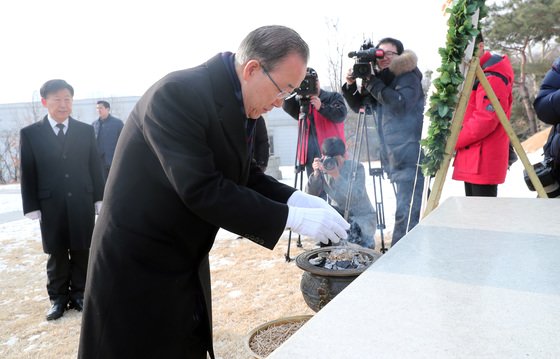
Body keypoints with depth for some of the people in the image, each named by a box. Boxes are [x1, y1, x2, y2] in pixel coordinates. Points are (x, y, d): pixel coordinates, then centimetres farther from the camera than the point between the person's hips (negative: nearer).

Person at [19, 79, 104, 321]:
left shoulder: (86, 130, 5)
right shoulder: (30, 134, 1)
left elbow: (95, 167, 5)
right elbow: (28, 174, 0)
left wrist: (98, 199, 3)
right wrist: (32, 207, -5)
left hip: (82, 203, 1)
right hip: (51, 206, -1)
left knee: (82, 252, 9)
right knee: (56, 255, 9)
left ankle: (79, 294, 23)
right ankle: (58, 298, 23)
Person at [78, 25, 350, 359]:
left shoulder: (239, 105, 0)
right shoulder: (178, 94, -25)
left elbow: (246, 177, 7)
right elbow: (202, 191, -30)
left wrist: (296, 198, -10)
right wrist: (292, 218, -26)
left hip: (186, 262, 8)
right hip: (137, 261, -7)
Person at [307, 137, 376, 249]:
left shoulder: (356, 167, -19)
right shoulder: (323, 170, -8)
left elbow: (357, 197, -33)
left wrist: (337, 176, -40)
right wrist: (316, 174, -29)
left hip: (362, 216, -4)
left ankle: (367, 242, 8)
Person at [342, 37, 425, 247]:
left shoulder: (408, 77, -2)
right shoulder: (381, 80, 19)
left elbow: (401, 103, -20)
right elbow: (359, 106, 21)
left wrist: (373, 83, -14)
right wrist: (350, 86, 3)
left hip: (410, 158, -8)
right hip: (394, 159, 8)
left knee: (407, 213, -10)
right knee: (412, 211, 15)